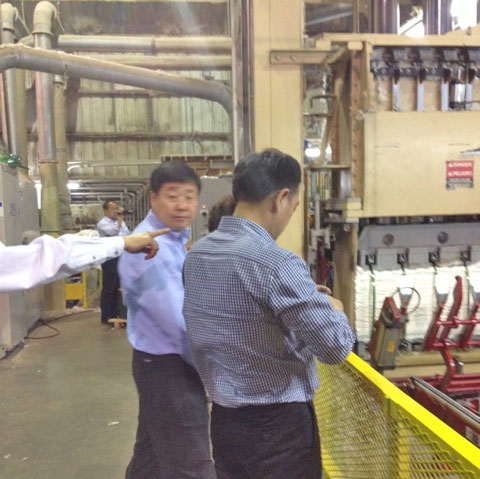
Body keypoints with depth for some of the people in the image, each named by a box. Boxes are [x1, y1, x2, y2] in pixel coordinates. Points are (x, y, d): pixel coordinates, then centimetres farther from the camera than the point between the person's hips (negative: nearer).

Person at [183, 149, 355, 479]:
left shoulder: (196, 254, -1)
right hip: (278, 424, -7)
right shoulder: (277, 263, -25)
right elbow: (336, 347, -19)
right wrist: (334, 308, 1)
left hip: (224, 417, 7)